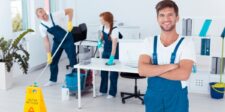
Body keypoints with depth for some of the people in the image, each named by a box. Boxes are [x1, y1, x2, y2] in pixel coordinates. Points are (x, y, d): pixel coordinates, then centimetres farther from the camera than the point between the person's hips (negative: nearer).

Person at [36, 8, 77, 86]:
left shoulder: (55, 15, -22)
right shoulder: (41, 27, -11)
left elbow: (70, 10, -18)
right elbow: (46, 41, -8)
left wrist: (69, 22, -31)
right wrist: (48, 54, -11)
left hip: (68, 40, -4)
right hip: (57, 42, 4)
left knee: (73, 60, -3)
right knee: (53, 61, 5)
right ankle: (53, 80, 22)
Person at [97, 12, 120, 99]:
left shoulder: (114, 30, -29)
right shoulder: (102, 27, -7)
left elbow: (114, 45, -37)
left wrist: (112, 57, -46)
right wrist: (100, 41, -11)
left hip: (113, 52, -7)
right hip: (105, 51, 7)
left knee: (113, 73, 2)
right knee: (103, 71, 14)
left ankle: (112, 93, 13)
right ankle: (103, 90, 29)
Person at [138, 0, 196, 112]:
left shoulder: (186, 43, -7)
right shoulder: (149, 42, 1)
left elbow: (183, 74, -20)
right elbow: (142, 70, -13)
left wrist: (152, 70, -15)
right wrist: (171, 66, -19)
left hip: (177, 99, -2)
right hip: (153, 97, 2)